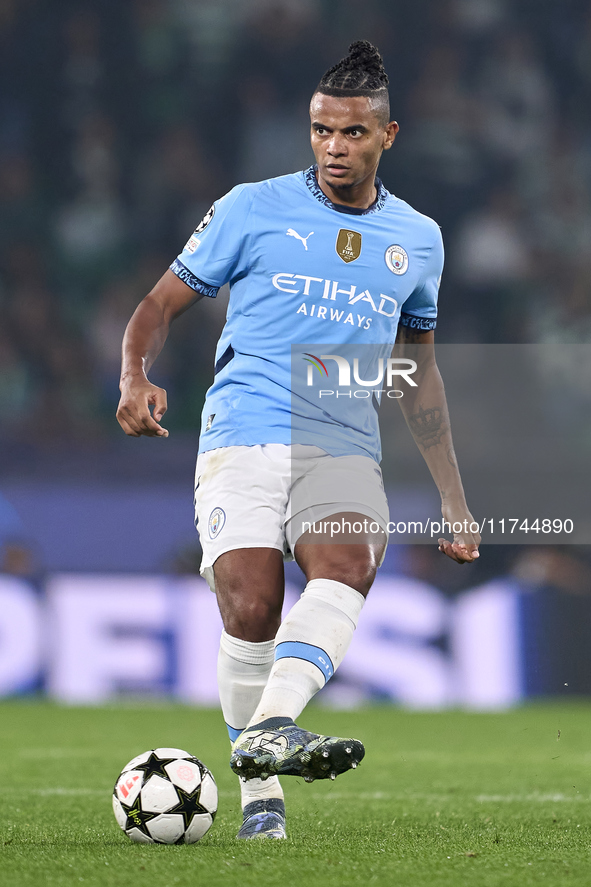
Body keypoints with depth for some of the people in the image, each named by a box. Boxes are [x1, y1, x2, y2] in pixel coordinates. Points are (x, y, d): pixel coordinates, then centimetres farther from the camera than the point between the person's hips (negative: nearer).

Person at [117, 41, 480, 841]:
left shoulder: (417, 239, 15)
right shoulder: (253, 209, 6)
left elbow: (417, 375, 26)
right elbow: (163, 304, 8)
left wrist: (453, 497, 23)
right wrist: (136, 376, -14)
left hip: (345, 448, 2)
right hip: (244, 436, -2)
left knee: (349, 565, -30)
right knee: (251, 608, -19)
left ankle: (269, 727, -44)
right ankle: (259, 793, -4)